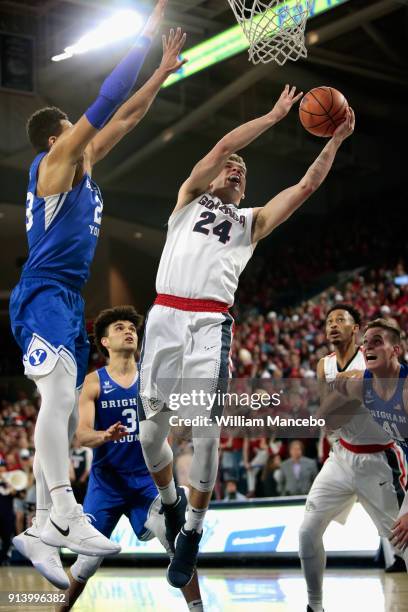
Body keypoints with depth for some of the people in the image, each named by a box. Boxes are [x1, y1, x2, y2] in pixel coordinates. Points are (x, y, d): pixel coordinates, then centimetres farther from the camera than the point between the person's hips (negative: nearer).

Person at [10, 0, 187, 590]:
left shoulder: (84, 162, 20)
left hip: (68, 298, 10)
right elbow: (106, 100, -8)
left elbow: (126, 116, 27)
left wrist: (163, 72, 25)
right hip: (43, 294, -10)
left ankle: (43, 527, 7)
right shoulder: (55, 160, -3)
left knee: (66, 412, 6)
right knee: (60, 393, -25)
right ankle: (67, 520, -36)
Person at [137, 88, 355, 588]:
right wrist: (274, 116, 12)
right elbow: (221, 148, 9)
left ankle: (193, 529, 7)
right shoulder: (189, 199, 21)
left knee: (206, 432, -8)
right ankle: (170, 502, 28)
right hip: (164, 317, 0)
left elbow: (307, 185, 17)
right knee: (150, 430, 1)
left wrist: (336, 139, 13)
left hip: (210, 325, 0)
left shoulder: (251, 222, 24)